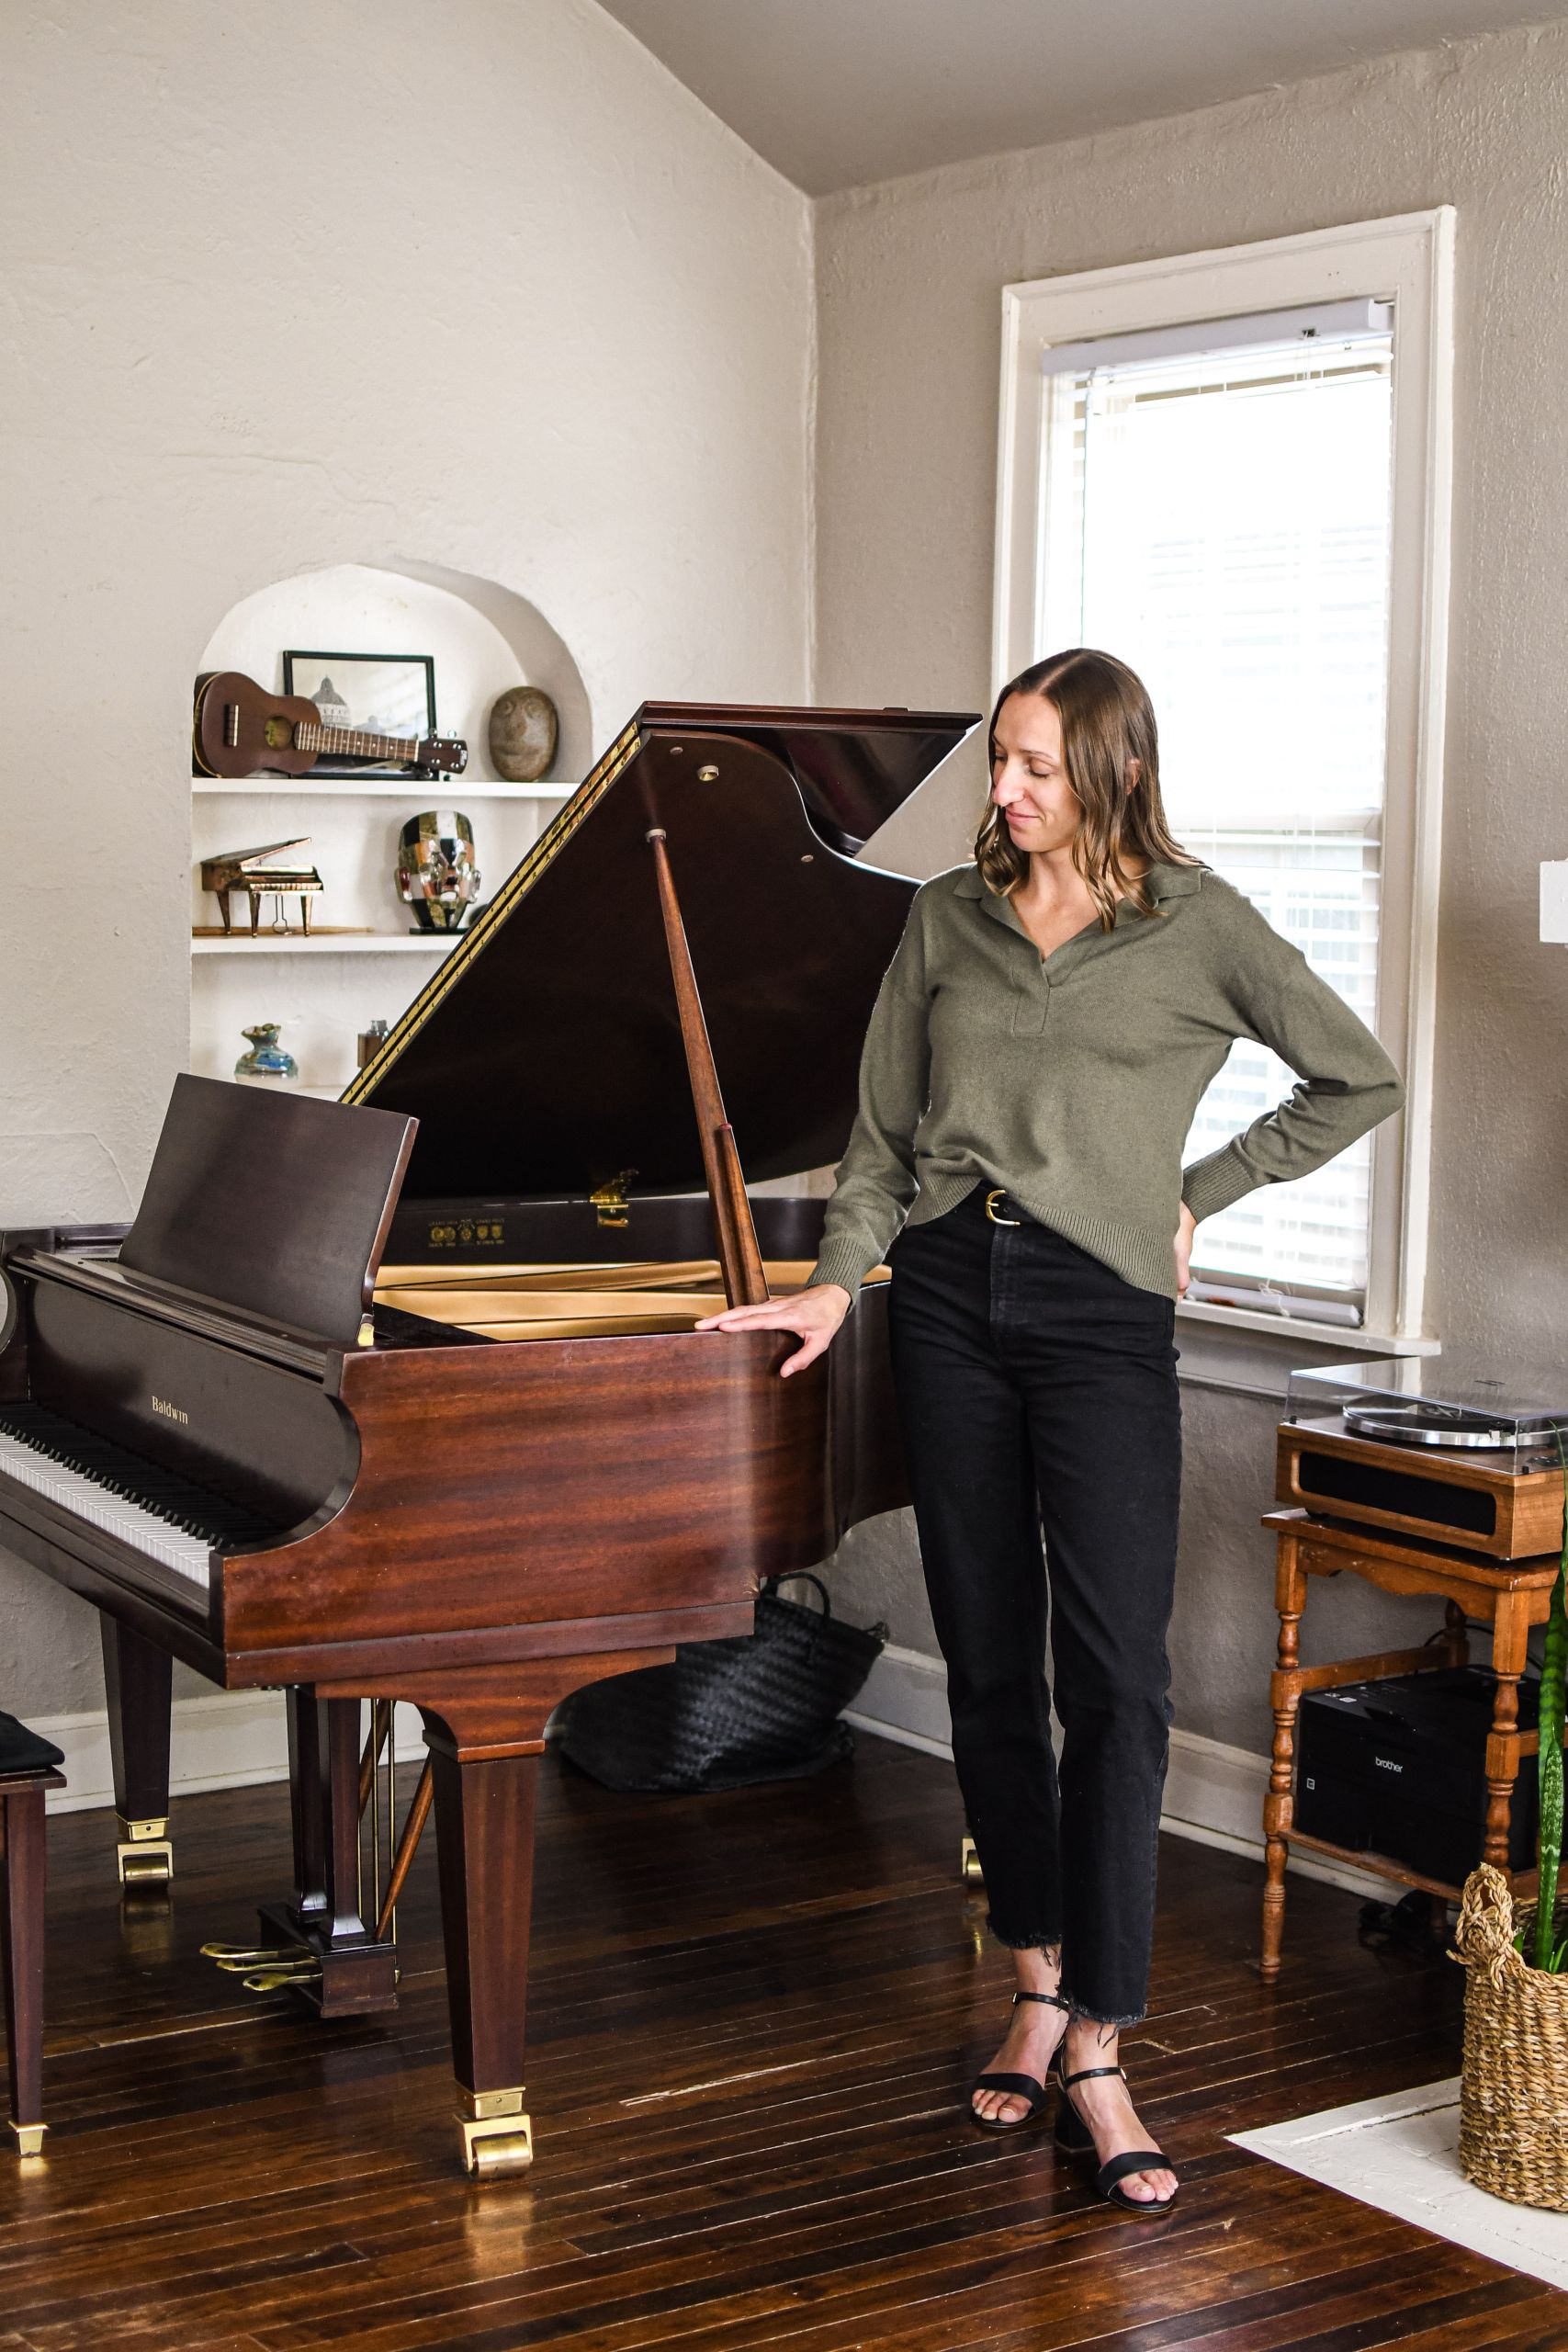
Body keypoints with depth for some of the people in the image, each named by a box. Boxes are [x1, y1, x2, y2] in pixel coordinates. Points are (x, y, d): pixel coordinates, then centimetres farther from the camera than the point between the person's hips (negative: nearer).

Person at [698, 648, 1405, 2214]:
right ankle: (1038, 1983, 22)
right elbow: (883, 1131, 12)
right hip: (950, 1293, 4)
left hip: (1101, 1311, -4)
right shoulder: (947, 916, 11)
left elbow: (1358, 1082, 6)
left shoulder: (1196, 925, 1)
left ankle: (1095, 2055, -5)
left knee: (1115, 1679, -9)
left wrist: (1201, 1193, 3)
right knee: (987, 1662, 8)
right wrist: (837, 1281, 0)